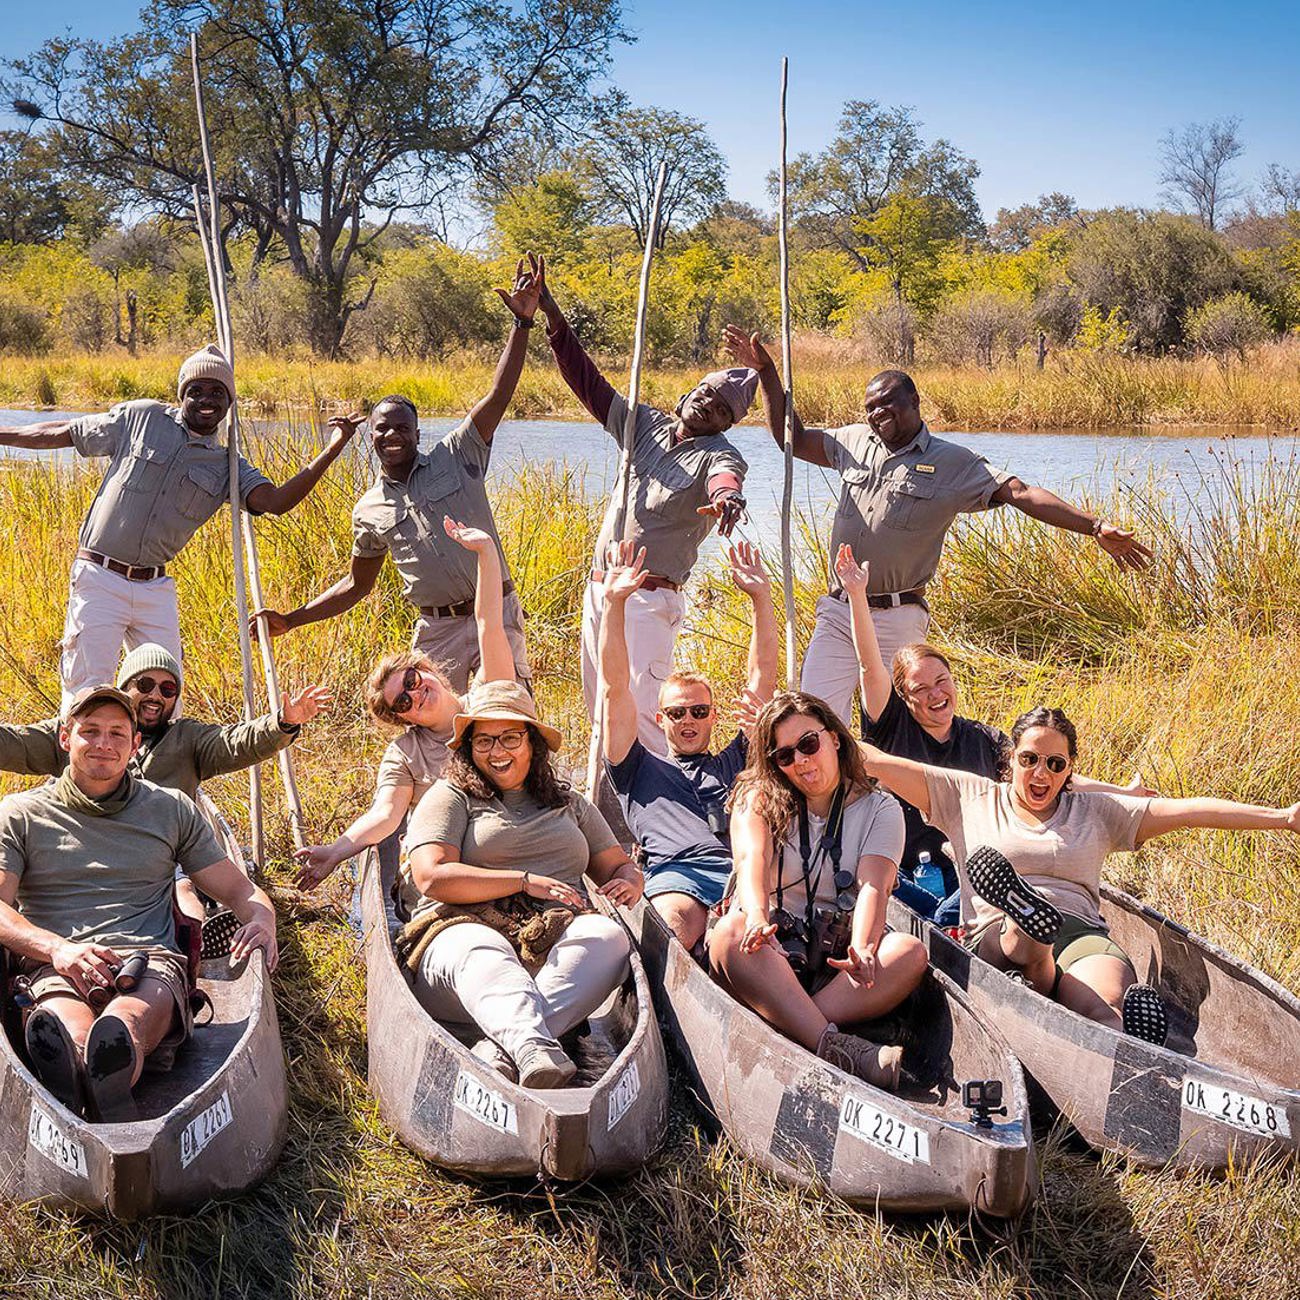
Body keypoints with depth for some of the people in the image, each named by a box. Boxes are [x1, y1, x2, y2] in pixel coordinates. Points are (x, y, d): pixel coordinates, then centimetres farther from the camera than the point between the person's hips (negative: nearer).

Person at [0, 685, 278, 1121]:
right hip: (54, 967, -1)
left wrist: (261, 919, -1)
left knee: (125, 1025, -40)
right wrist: (57, 947, -15)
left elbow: (239, 890, 25)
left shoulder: (173, 810, 24)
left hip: (151, 960, 1)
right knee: (73, 1036, -41)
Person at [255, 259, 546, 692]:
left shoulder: (456, 457, 3)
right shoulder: (369, 510, 10)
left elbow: (498, 396, -6)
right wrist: (290, 620, 14)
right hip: (438, 631, 2)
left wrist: (522, 323, -16)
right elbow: (357, 583, 21)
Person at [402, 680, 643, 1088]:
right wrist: (526, 882, -7)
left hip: (556, 944, 3)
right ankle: (534, 1052, -68)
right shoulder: (451, 797, 14)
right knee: (482, 952, -39)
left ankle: (499, 1049, -49)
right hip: (465, 932, -3)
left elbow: (620, 866, 28)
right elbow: (433, 878, -2)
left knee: (608, 934, -30)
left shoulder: (570, 804, 28)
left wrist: (628, 884, 2)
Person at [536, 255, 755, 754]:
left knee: (635, 713, -16)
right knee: (599, 708, 12)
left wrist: (726, 498, -58)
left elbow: (726, 480, -33)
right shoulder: (645, 425, 10)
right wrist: (550, 316, 0)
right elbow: (587, 380, 9)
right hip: (599, 586, 7)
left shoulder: (718, 457, -8)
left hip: (649, 599, -7)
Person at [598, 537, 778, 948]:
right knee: (674, 923, -39)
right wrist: (614, 602, 16)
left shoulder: (735, 763, 37)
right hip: (677, 871, -1)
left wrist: (761, 597, 26)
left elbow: (763, 678, 33)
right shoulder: (641, 768, 33)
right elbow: (615, 688, 23)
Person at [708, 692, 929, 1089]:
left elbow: (873, 886, -9)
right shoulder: (758, 798, 8)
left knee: (911, 952, -28)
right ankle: (834, 1047, -50)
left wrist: (862, 950, -30)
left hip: (836, 955, 1)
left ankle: (789, 1030, -43)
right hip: (770, 945, -1)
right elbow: (753, 858, -14)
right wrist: (758, 916, -37)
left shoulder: (880, 810, 9)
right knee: (731, 933, -35)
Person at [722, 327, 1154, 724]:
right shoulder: (855, 441, 11)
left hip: (896, 620, -4)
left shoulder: (954, 463, -1)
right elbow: (792, 439, 22)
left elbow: (1023, 494, -9)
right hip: (836, 612, 4)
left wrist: (1095, 527, -18)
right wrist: (766, 372, 16)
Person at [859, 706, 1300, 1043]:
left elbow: (1188, 810, 15)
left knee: (1103, 1004, -36)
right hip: (996, 934, -1)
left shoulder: (1096, 811, 24)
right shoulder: (970, 797, 21)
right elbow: (876, 762, 15)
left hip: (1080, 929, 1)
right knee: (1022, 929, -40)